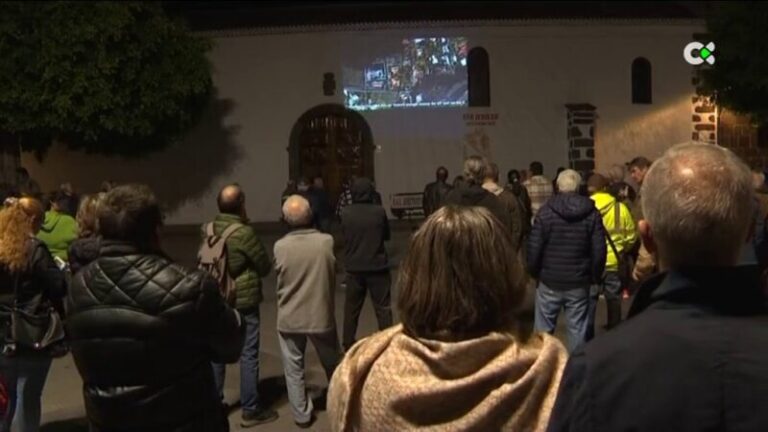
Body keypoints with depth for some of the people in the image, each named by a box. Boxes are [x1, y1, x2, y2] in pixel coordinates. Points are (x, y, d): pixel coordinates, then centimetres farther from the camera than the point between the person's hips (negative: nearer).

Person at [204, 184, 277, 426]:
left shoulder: (207, 230, -2)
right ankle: (251, 410, 12)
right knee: (248, 355, 4)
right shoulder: (244, 232, -19)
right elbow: (265, 266, -9)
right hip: (243, 301, -6)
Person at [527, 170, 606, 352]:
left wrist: (534, 272, 6)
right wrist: (595, 276, 8)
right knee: (577, 330, 9)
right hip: (579, 283, 1)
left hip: (549, 281, -1)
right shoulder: (591, 213, -2)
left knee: (544, 328, 11)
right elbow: (599, 250, -5)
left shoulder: (546, 211, -8)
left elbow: (534, 247, -10)